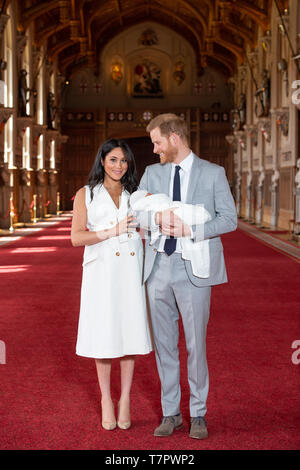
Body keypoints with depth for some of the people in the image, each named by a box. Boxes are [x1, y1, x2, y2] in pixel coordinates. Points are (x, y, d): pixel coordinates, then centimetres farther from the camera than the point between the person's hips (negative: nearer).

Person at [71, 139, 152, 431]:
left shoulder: (135, 195, 16)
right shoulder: (86, 194, 8)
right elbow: (76, 237, -2)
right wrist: (112, 231, -11)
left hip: (130, 269, 2)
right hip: (101, 271, -2)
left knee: (130, 331, 2)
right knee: (104, 334, 1)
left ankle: (125, 399, 14)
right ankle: (106, 399, 16)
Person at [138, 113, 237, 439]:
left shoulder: (213, 174, 2)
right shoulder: (152, 173, 11)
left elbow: (229, 218, -4)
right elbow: (136, 214, 3)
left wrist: (190, 230, -17)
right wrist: (159, 217, -19)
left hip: (193, 269, -3)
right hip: (158, 267, 4)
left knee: (196, 344, 1)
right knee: (164, 344, 9)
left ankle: (198, 415, 16)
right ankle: (170, 413, 21)